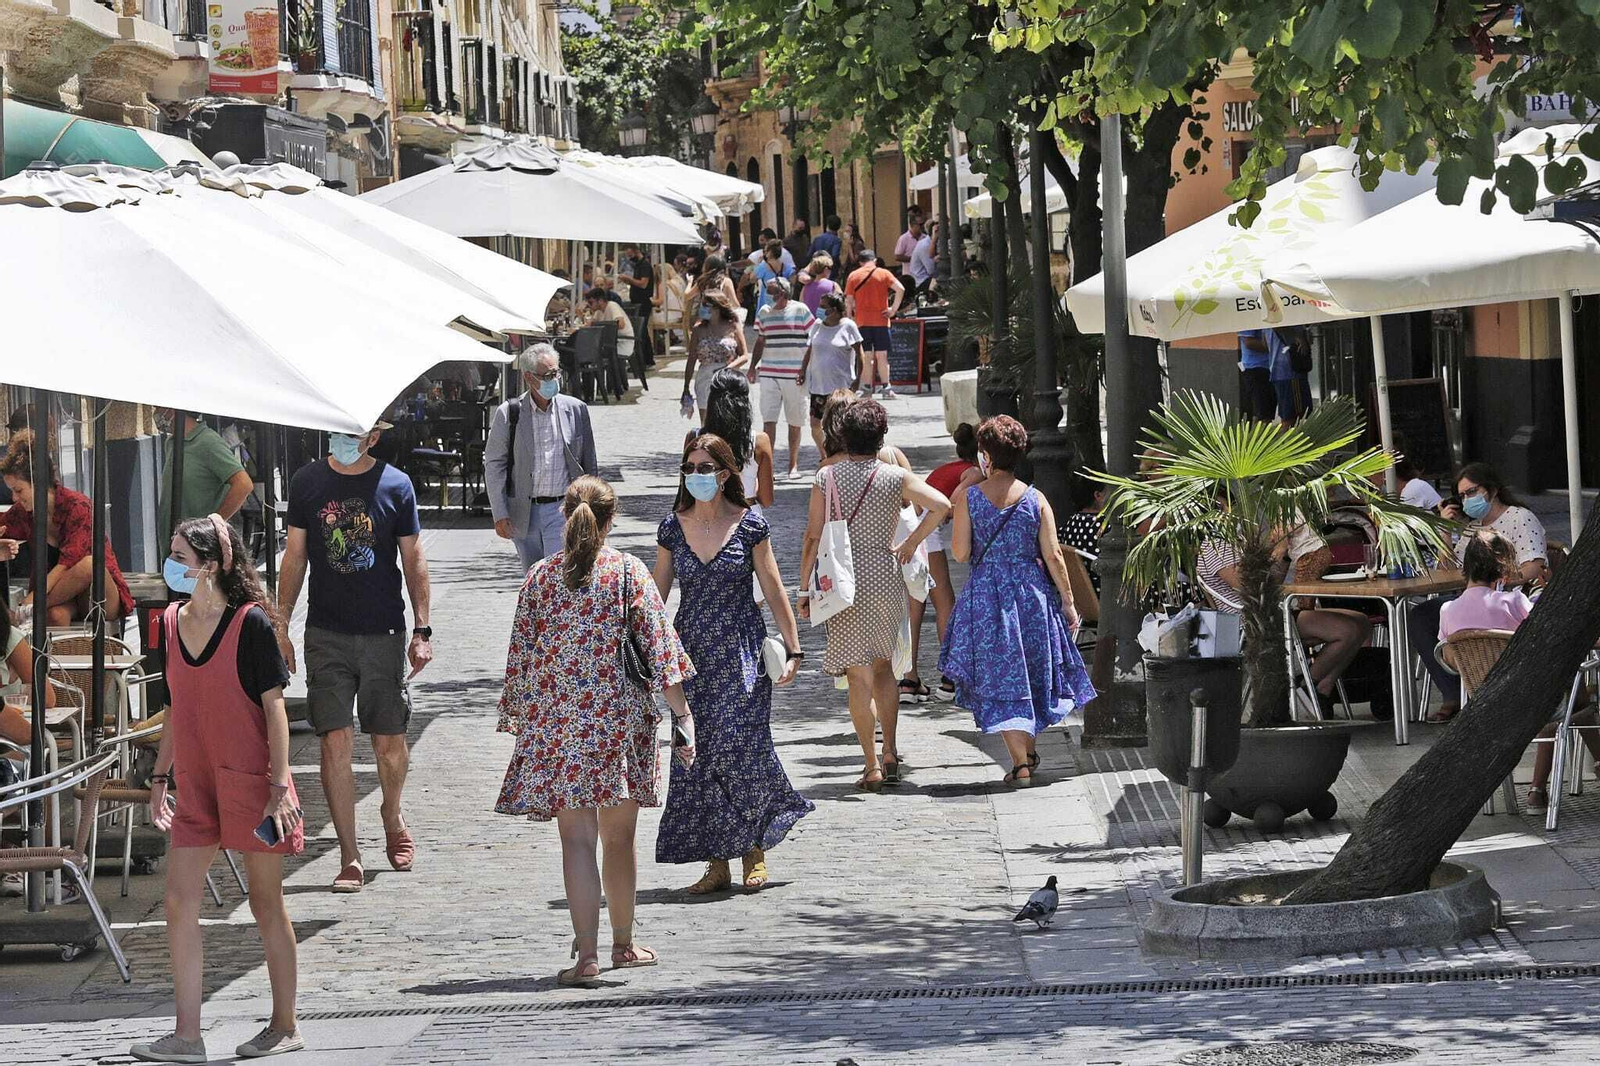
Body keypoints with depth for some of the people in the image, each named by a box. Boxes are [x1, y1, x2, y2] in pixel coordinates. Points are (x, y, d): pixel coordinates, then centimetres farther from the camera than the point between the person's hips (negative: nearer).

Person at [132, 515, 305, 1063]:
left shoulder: (251, 623, -10)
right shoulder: (170, 622, 7)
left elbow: (274, 707, -10)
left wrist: (279, 784, -14)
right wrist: (160, 777, 15)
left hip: (250, 780, -6)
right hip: (195, 783, 6)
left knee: (266, 903, 3)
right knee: (179, 901, -2)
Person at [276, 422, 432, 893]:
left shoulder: (395, 485, 0)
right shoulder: (307, 482, 3)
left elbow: (413, 560, 5)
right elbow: (294, 557, 8)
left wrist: (422, 630, 1)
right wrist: (281, 628, 5)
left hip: (384, 633, 0)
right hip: (326, 635, 0)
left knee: (389, 743, 5)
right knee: (335, 742, -7)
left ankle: (392, 821, 35)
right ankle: (350, 858, -2)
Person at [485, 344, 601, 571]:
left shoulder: (576, 410, 3)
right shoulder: (508, 413, -1)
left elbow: (589, 465, 10)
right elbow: (494, 465, 1)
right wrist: (500, 514, -6)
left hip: (563, 509, -1)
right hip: (524, 514, 1)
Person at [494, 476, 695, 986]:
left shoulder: (540, 577, 2)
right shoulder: (629, 571, -2)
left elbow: (521, 654, 6)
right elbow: (659, 644, -6)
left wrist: (516, 715, 15)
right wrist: (681, 714, -4)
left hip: (556, 721, 0)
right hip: (620, 715, 0)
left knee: (577, 839, -2)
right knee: (619, 838, 15)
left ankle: (587, 956, -11)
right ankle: (623, 944, 28)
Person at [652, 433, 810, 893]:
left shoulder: (749, 524, -3)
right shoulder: (673, 527, 5)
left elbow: (774, 591, 1)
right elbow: (656, 593, 10)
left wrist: (793, 650, -1)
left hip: (741, 652, -3)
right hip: (692, 652, 3)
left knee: (739, 743, -11)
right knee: (699, 753, 0)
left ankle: (754, 847, 9)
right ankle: (716, 863, 6)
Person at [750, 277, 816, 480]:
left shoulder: (800, 311, -3)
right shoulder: (764, 312, 8)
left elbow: (814, 341, 0)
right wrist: (752, 367, 9)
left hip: (794, 375, -2)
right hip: (768, 373, 2)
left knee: (795, 421, 6)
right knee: (768, 419, -7)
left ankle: (793, 465, 16)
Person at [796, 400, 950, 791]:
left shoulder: (826, 477, -4)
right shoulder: (895, 477, -3)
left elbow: (813, 538, -4)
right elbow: (940, 505, -16)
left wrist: (805, 588, 3)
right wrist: (909, 545, -4)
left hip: (844, 582, -2)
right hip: (886, 579, 2)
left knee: (859, 674, 1)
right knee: (882, 666, 19)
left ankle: (871, 766, -3)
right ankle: (890, 755, 17)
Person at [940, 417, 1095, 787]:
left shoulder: (969, 496, -9)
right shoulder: (1035, 499, -3)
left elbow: (960, 553, -7)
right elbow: (1053, 556, -3)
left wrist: (958, 505, 2)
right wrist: (1068, 602, 5)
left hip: (985, 597, -2)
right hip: (1032, 596, 2)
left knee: (999, 680, 2)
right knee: (1033, 672, 20)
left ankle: (1020, 763, -4)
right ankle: (1029, 749, 32)